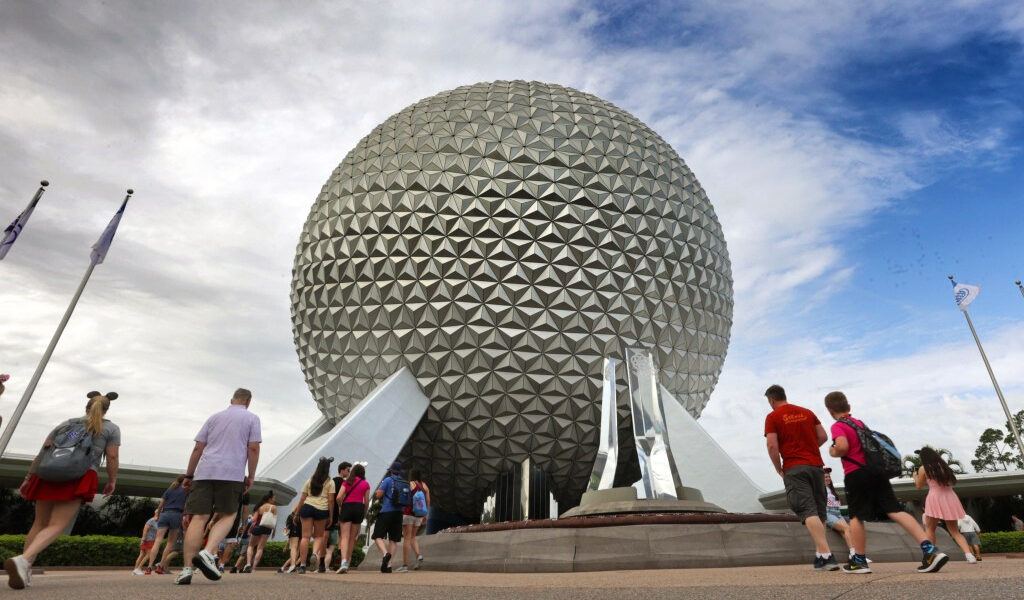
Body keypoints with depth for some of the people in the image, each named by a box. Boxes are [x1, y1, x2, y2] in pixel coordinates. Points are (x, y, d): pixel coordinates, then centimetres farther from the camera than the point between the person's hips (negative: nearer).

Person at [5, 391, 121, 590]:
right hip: (80, 477, -5)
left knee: (39, 523, 16)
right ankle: (22, 560, -33)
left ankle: (24, 571, 11)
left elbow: (42, 452, 17)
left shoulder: (66, 423, 24)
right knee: (57, 526, -9)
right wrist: (112, 481, 12)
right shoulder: (111, 428, 12)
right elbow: (112, 457, 1)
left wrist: (28, 479, 20)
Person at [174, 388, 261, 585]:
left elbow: (198, 448, 15)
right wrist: (251, 476, 7)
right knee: (227, 516, 9)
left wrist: (188, 475, 21)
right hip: (232, 474, -3)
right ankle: (207, 553, -12)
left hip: (204, 472, 3)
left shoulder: (215, 417, 20)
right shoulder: (252, 419, 9)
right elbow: (253, 448, 0)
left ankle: (187, 568, -4)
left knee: (199, 518, 1)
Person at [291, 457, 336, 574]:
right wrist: (331, 516, 7)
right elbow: (331, 500, 2)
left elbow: (302, 499, 13)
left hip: (307, 507, 2)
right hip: (322, 509, -1)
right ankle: (315, 554, -12)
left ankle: (302, 564, 0)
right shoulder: (330, 482, 7)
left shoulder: (309, 481, 15)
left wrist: (296, 513, 20)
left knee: (305, 536, 3)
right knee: (319, 536, 14)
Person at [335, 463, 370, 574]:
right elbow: (366, 501, 4)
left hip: (347, 507, -1)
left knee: (345, 537, -4)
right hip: (359, 508, 1)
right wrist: (364, 513, 17)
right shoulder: (365, 484, 7)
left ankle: (344, 562, -21)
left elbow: (339, 497, -4)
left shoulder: (347, 482, 7)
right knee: (353, 538, 11)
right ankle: (348, 563, 16)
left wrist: (341, 507, 12)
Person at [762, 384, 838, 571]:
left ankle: (826, 555, -20)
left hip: (794, 469, -5)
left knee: (808, 512, -10)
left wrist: (779, 470, 1)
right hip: (816, 465, 6)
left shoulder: (772, 417, -3)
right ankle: (820, 554, 15)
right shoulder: (807, 412, 13)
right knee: (819, 512, 13)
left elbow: (772, 446, -10)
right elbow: (823, 437, 12)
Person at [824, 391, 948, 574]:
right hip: (877, 470, 7)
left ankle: (859, 561, 10)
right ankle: (930, 549, -10)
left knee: (856, 516, 4)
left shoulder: (837, 426, -7)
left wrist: (833, 452, -6)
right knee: (895, 510, 2)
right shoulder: (860, 422, 17)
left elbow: (842, 446, -24)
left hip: (856, 474, -7)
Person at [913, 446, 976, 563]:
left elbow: (919, 486, 10)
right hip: (950, 498, 5)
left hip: (935, 498, -5)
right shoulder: (944, 466, 14)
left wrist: (915, 476, 28)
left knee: (929, 529, 8)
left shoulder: (923, 469, 1)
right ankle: (969, 554, -6)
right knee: (954, 531, 14)